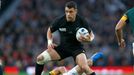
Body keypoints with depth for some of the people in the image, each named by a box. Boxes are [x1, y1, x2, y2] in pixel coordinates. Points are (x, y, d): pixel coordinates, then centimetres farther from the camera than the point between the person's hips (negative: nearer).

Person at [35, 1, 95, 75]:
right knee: (40, 58, -12)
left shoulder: (81, 21, -15)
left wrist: (89, 39, -24)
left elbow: (91, 35, 0)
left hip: (77, 47, -3)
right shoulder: (59, 20, -13)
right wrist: (50, 42, -9)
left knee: (84, 67, -30)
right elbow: (50, 30, 8)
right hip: (63, 47, 3)